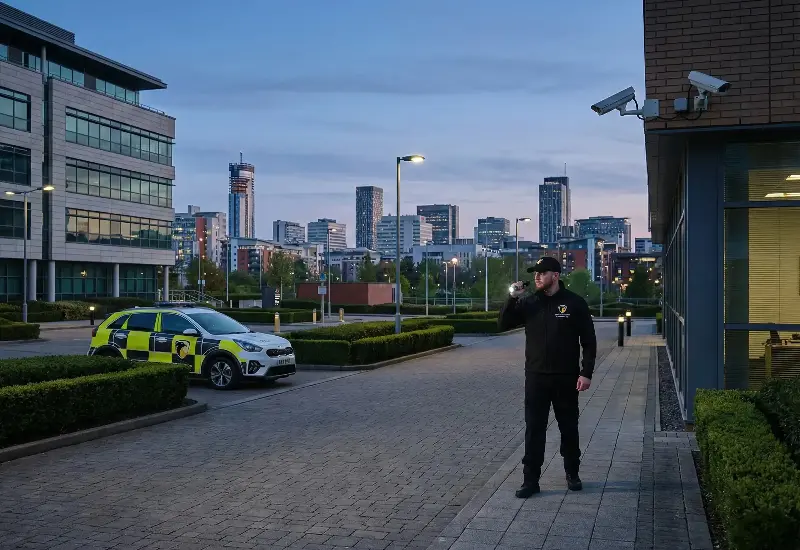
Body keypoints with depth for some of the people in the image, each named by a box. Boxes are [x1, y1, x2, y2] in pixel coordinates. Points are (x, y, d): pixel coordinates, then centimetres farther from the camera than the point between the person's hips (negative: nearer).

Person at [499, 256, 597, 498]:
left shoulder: (574, 303, -4)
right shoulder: (529, 302, 4)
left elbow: (589, 340, -3)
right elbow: (503, 324, 0)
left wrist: (586, 373, -9)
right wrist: (512, 299, -13)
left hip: (566, 378, -2)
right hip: (536, 377, 2)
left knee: (569, 428, 12)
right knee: (534, 429, 1)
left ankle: (572, 473, 29)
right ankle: (530, 479, 6)